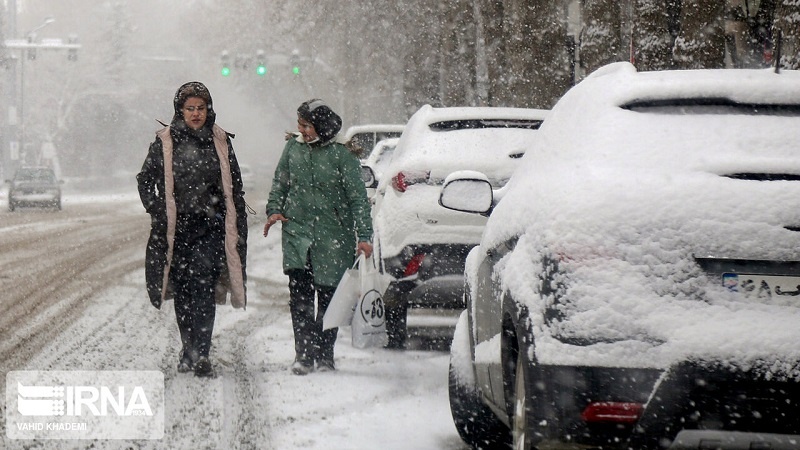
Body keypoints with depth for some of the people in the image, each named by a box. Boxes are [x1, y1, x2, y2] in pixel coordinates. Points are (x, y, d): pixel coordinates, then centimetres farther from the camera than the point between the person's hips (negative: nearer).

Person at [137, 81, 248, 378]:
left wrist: (238, 228, 8)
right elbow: (145, 179, 11)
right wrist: (157, 213, -1)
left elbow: (235, 188, 12)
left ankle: (199, 355, -17)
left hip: (210, 227, -1)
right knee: (182, 291, 7)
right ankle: (190, 350, 21)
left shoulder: (220, 141, 7)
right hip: (176, 228, 1)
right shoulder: (165, 142, 3)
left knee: (203, 288, -13)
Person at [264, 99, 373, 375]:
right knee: (299, 293, -10)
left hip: (332, 236, -2)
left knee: (327, 296, 2)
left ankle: (324, 356, 13)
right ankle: (303, 354, -7)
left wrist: (364, 236, -10)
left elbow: (358, 197, -4)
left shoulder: (341, 156, -5)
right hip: (297, 231, 2)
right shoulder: (292, 148, 7)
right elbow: (279, 184, 20)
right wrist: (274, 209, 4)